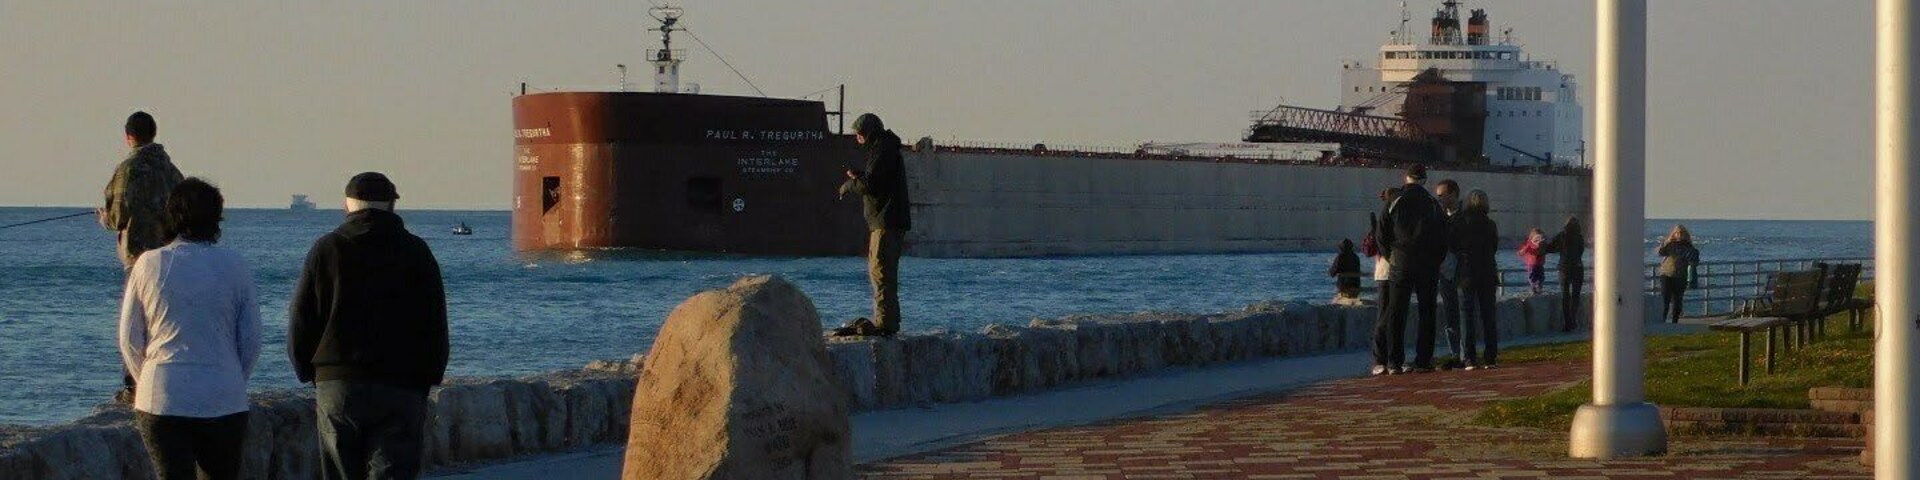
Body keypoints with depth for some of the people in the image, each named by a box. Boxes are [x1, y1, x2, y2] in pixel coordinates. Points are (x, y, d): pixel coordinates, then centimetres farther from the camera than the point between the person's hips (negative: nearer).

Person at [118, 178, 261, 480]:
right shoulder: (234, 266, -2)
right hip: (224, 403, 0)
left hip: (161, 401, 0)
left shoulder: (148, 264, -1)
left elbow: (129, 339, 5)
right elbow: (251, 341, 1)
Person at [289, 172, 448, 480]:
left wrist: (308, 373, 16)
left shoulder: (325, 250, 4)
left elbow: (300, 321, 4)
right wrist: (428, 379, 13)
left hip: (336, 385, 1)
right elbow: (436, 326, 5)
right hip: (402, 387, -1)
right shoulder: (416, 252, 4)